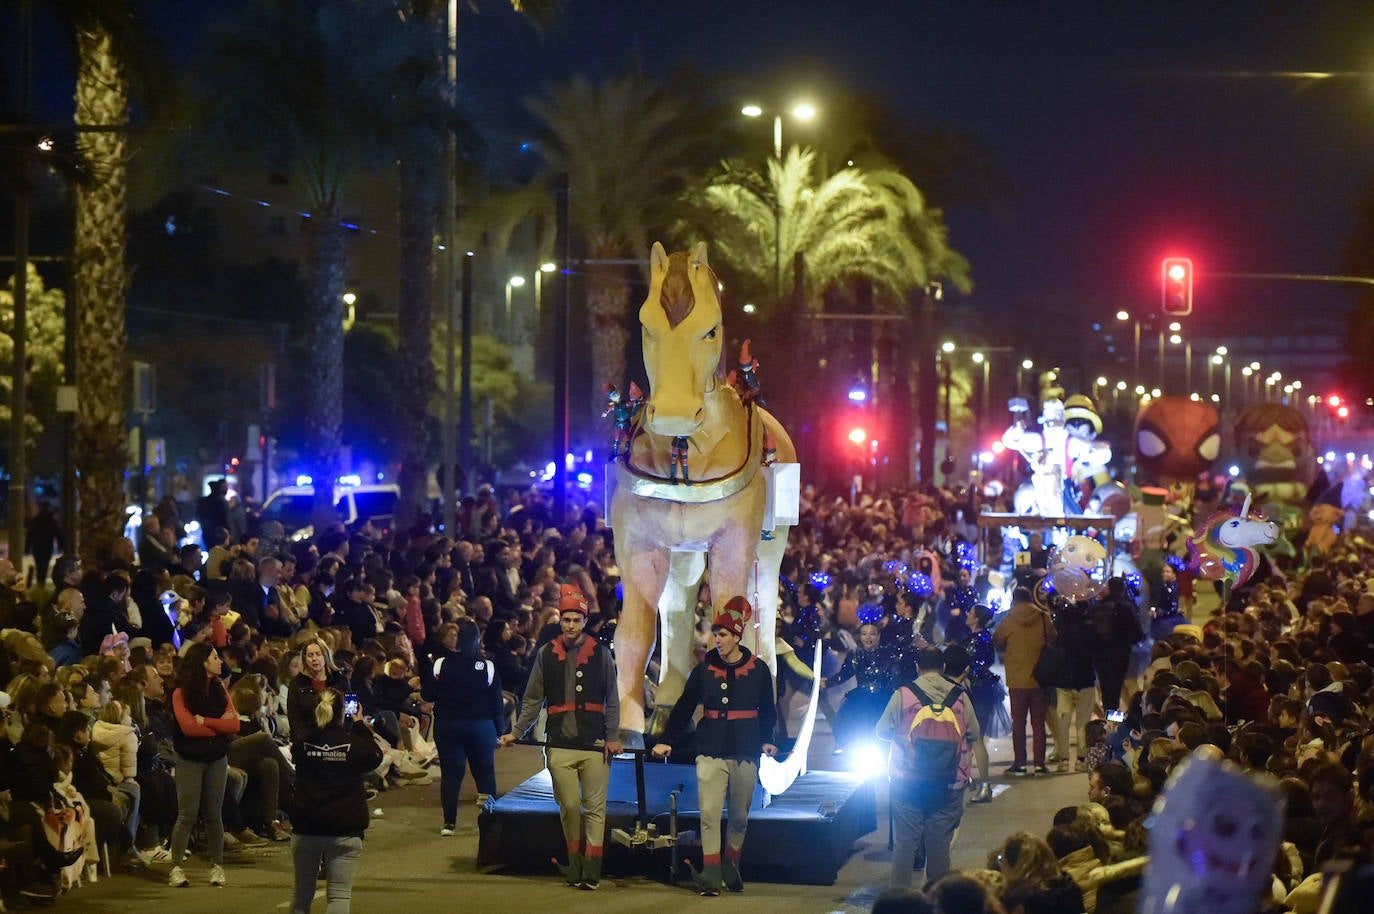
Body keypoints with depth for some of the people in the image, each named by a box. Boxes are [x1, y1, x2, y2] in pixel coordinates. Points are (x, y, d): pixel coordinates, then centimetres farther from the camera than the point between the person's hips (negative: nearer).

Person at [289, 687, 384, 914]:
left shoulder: (302, 741, -3)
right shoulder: (354, 743, -9)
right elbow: (375, 757, 10)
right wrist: (361, 726, 18)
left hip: (306, 828, 3)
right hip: (344, 830, -2)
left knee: (302, 895, 15)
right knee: (339, 894, -4)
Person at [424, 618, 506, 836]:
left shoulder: (441, 665, -11)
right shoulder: (488, 667, -8)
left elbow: (429, 695, -4)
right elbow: (497, 702, -4)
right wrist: (499, 731, 6)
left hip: (447, 727, 0)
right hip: (481, 726, 0)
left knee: (450, 773, 4)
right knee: (485, 770, 14)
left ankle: (449, 822, 0)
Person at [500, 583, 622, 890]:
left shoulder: (600, 654, 6)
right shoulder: (546, 655, 10)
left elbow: (611, 700, 6)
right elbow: (533, 700, 14)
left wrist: (612, 737, -3)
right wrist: (516, 732, 7)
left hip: (594, 744, -1)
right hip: (560, 745, 1)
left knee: (594, 807, -4)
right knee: (569, 807, 2)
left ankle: (591, 871, -3)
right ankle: (575, 866, 12)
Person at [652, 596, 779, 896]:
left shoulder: (758, 670, 4)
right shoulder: (704, 669, 5)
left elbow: (767, 711, 15)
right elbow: (684, 708, 11)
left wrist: (767, 740, 4)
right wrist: (666, 741, 7)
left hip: (745, 753, 0)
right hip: (711, 753, 0)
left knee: (740, 816, 9)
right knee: (709, 814, -10)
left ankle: (731, 867, 26)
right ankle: (710, 874, -10)